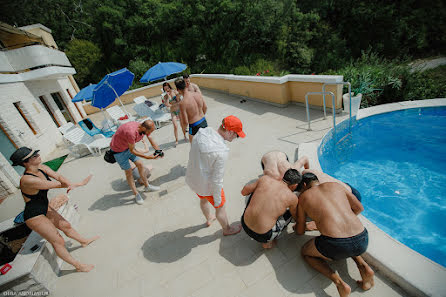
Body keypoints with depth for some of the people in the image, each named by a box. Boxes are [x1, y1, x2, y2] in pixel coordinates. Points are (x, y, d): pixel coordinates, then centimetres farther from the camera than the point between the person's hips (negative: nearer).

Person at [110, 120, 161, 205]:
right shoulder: (131, 132, -40)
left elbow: (151, 141, -2)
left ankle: (147, 186, 25)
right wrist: (147, 157, -31)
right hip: (118, 150, -7)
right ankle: (136, 194, 12)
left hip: (129, 146, 7)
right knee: (128, 171, -1)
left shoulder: (144, 128, -16)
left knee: (140, 164, 8)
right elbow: (132, 150, -29)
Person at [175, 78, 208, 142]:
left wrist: (184, 129, 1)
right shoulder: (198, 94, -6)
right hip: (204, 122, 6)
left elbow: (185, 122, -20)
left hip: (194, 127, -6)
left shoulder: (183, 103, -23)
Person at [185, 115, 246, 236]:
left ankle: (209, 219, 64)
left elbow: (192, 155, 1)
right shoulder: (221, 152, -34)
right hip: (207, 185, -7)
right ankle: (227, 229, 49)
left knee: (203, 199, 34)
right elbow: (216, 180, -26)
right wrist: (217, 199, -10)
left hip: (191, 178, 7)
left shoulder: (202, 132, -13)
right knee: (220, 207, 21)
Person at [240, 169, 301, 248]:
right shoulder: (292, 197, -6)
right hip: (262, 236, -2)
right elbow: (295, 217, 15)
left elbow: (243, 192, 7)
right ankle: (267, 242, 14)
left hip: (245, 224, 3)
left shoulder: (265, 179, -3)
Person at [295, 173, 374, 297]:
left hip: (336, 246, -5)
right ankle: (363, 266, 17)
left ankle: (339, 282, 5)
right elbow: (359, 208, 27)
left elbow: (300, 231, 21)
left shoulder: (303, 197, 13)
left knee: (305, 252, 25)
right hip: (362, 241, 5)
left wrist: (296, 226, 45)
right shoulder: (335, 185, 20)